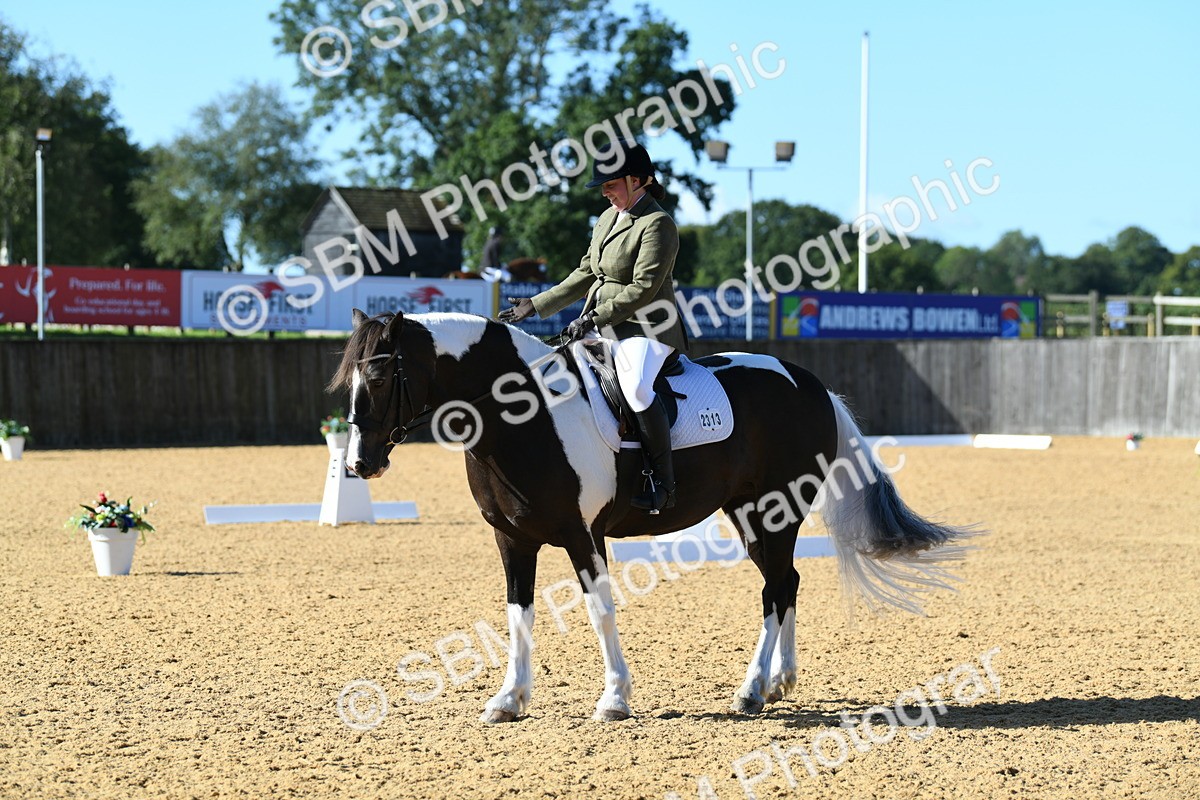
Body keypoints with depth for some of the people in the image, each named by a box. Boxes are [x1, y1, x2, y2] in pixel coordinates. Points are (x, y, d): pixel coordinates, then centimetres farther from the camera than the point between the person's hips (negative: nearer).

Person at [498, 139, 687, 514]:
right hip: (601, 326, 10)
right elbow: (586, 275, 22)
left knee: (635, 384, -35)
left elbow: (642, 289, -19)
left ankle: (663, 481, -28)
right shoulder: (608, 218, 15)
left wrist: (592, 319, -21)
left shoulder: (657, 224, -12)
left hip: (644, 329, -10)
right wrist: (536, 305, 19)